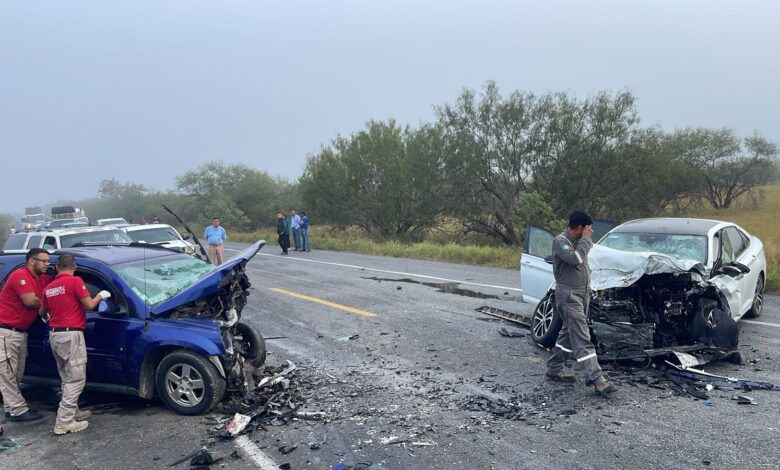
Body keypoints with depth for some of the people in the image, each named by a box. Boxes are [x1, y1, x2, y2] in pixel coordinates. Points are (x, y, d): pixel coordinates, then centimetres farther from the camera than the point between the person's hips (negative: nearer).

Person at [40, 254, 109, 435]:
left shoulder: (49, 287, 13)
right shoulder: (75, 281, -9)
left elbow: (42, 312, 26)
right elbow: (89, 305, -10)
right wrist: (101, 295, 8)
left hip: (54, 334, 8)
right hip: (71, 334, -8)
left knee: (67, 378, 19)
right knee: (76, 379, -5)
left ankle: (73, 412, 26)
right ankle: (64, 422, -7)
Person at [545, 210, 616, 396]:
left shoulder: (578, 241, 12)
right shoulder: (560, 241, -14)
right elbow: (576, 258, -28)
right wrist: (586, 238, -19)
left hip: (583, 293, 9)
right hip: (568, 295, -9)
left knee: (569, 332, 16)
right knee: (582, 338, -12)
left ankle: (554, 368, 27)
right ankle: (596, 379, -15)